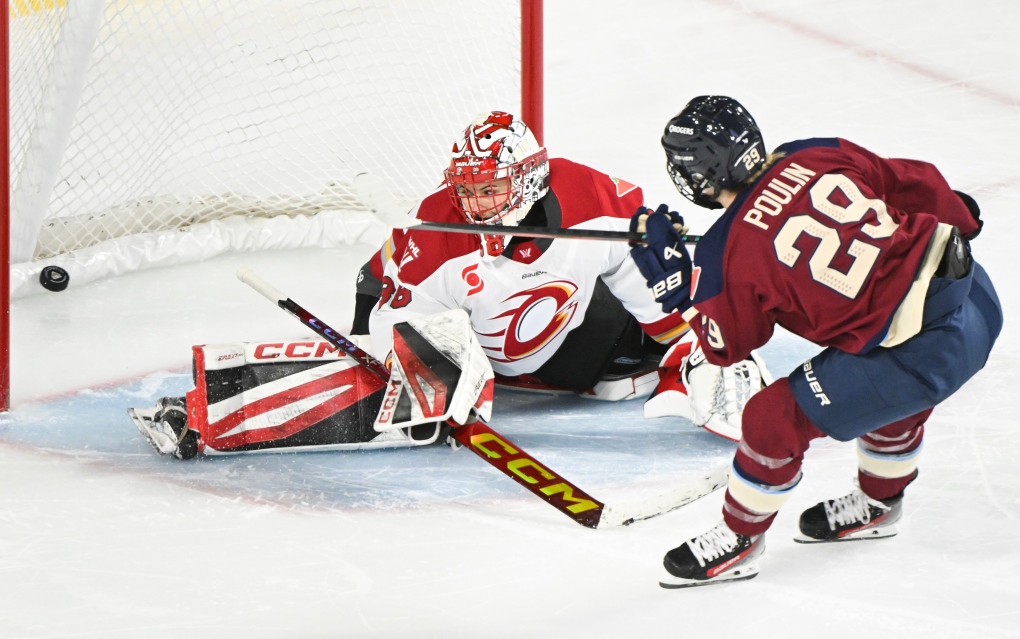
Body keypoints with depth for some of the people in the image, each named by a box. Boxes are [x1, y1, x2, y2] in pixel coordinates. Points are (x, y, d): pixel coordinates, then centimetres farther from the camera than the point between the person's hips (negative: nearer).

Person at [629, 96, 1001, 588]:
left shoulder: (728, 255, -10)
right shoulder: (819, 156, 2)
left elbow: (725, 346, 6)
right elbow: (919, 184, 12)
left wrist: (675, 284, 14)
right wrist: (958, 220, 32)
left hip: (924, 351, -7)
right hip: (975, 290, 7)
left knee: (776, 418, 7)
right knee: (898, 395, 36)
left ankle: (739, 538, 27)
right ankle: (877, 503, 56)